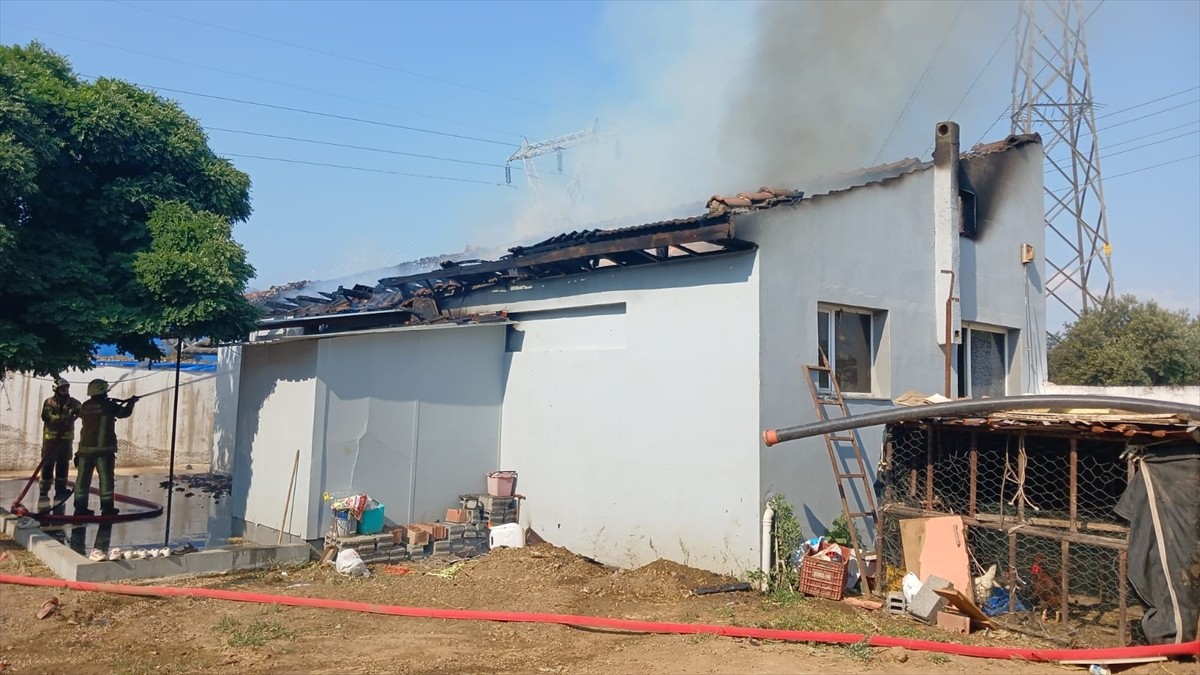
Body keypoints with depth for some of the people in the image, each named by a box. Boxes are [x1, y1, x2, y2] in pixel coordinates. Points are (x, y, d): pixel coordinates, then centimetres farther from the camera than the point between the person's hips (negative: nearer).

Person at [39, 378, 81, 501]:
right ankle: (43, 491, 4)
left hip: (66, 437, 3)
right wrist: (64, 418, -27)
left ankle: (60, 491, 14)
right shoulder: (49, 402, -2)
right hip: (51, 437, -3)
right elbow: (46, 416, -14)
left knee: (63, 464, 7)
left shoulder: (73, 402, 7)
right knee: (48, 464, -2)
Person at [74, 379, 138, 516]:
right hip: (103, 447, -5)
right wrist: (131, 402, 27)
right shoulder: (108, 405, -6)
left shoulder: (85, 406, 6)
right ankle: (107, 507, 1)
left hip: (85, 447, 5)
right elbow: (124, 412, 8)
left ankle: (80, 506, 8)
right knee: (106, 477, 1)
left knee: (83, 477, 7)